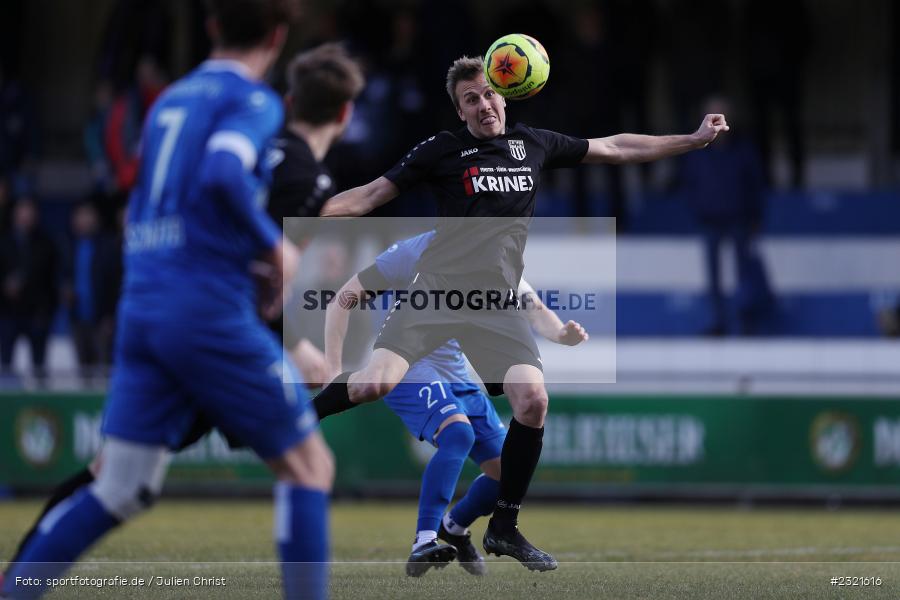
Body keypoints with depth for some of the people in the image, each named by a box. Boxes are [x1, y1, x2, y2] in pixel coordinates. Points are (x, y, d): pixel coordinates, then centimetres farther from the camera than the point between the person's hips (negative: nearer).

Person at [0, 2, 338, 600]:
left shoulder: (170, 101, 19)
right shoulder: (255, 101, -3)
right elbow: (222, 172, -23)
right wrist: (274, 244, -11)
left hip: (140, 308, 7)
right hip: (211, 309, -7)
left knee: (117, 491, 8)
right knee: (308, 465, 5)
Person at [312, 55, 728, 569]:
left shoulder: (534, 145, 11)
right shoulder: (442, 150, 1)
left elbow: (615, 149, 21)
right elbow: (370, 196, 1)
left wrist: (695, 140, 22)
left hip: (498, 305, 3)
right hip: (438, 291, -3)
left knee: (533, 400, -15)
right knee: (374, 384, -22)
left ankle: (504, 528, 1)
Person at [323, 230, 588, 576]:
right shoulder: (414, 255, -14)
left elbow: (534, 310, -10)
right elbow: (342, 301, -10)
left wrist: (561, 334, -34)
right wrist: (334, 372, -16)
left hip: (458, 378, 7)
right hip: (410, 375, -6)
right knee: (458, 431, -35)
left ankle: (454, 528, 31)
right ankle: (423, 544, -37)